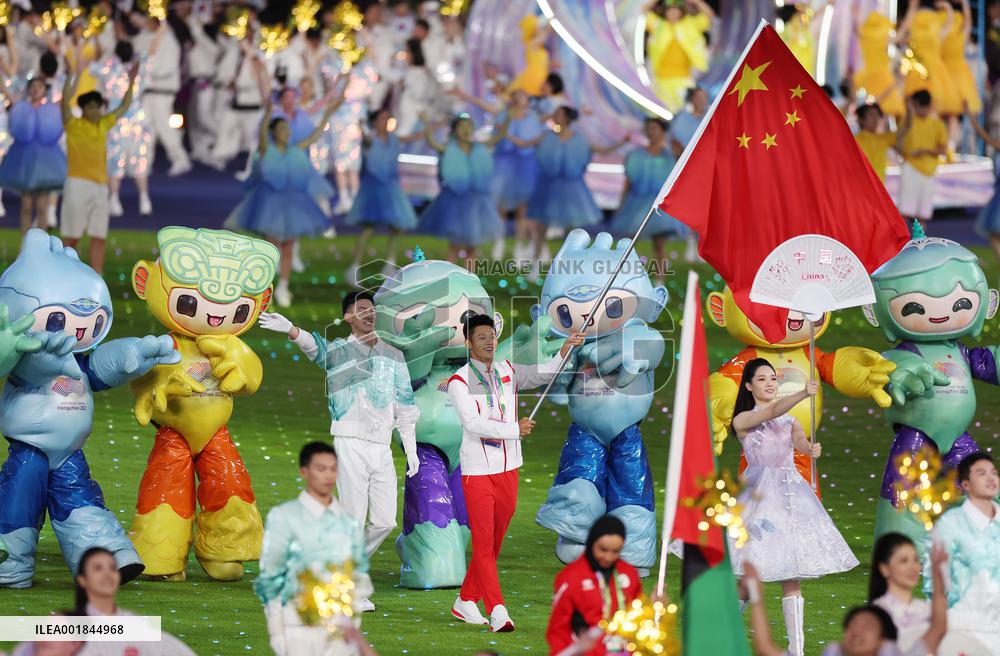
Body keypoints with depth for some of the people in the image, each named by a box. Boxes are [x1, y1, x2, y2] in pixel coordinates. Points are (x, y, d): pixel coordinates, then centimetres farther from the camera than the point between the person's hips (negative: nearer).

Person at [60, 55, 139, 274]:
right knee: (72, 238, -2)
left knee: (99, 238, 2)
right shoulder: (73, 125, -1)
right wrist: (75, 74, -26)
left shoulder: (103, 125, 15)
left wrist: (131, 81, 15)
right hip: (78, 184, -6)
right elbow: (65, 100, -17)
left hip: (100, 186, 6)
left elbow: (124, 106, 25)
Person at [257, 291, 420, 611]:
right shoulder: (338, 350, 0)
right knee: (354, 519, -6)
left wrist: (411, 449, 14)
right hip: (350, 443, -5)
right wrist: (290, 329, -44)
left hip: (382, 447, 5)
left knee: (385, 521, 4)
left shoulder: (393, 355, 15)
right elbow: (314, 344, -22)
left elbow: (404, 405, 19)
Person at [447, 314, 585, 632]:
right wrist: (514, 430, -23)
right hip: (477, 472, -6)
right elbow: (473, 423, -17)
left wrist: (565, 350, -17)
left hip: (508, 470, 6)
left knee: (493, 542, 12)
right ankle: (497, 612, -14)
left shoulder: (508, 372, 9)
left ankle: (466, 601, 24)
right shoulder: (459, 381, -7)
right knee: (483, 543, -9)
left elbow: (544, 373, 1)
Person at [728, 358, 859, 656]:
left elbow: (800, 441, -6)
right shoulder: (743, 420, 2)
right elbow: (773, 411, -16)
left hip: (792, 495, 4)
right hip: (760, 494, -4)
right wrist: (804, 394, -33)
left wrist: (812, 448, -31)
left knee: (792, 578, 2)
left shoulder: (790, 421, 15)